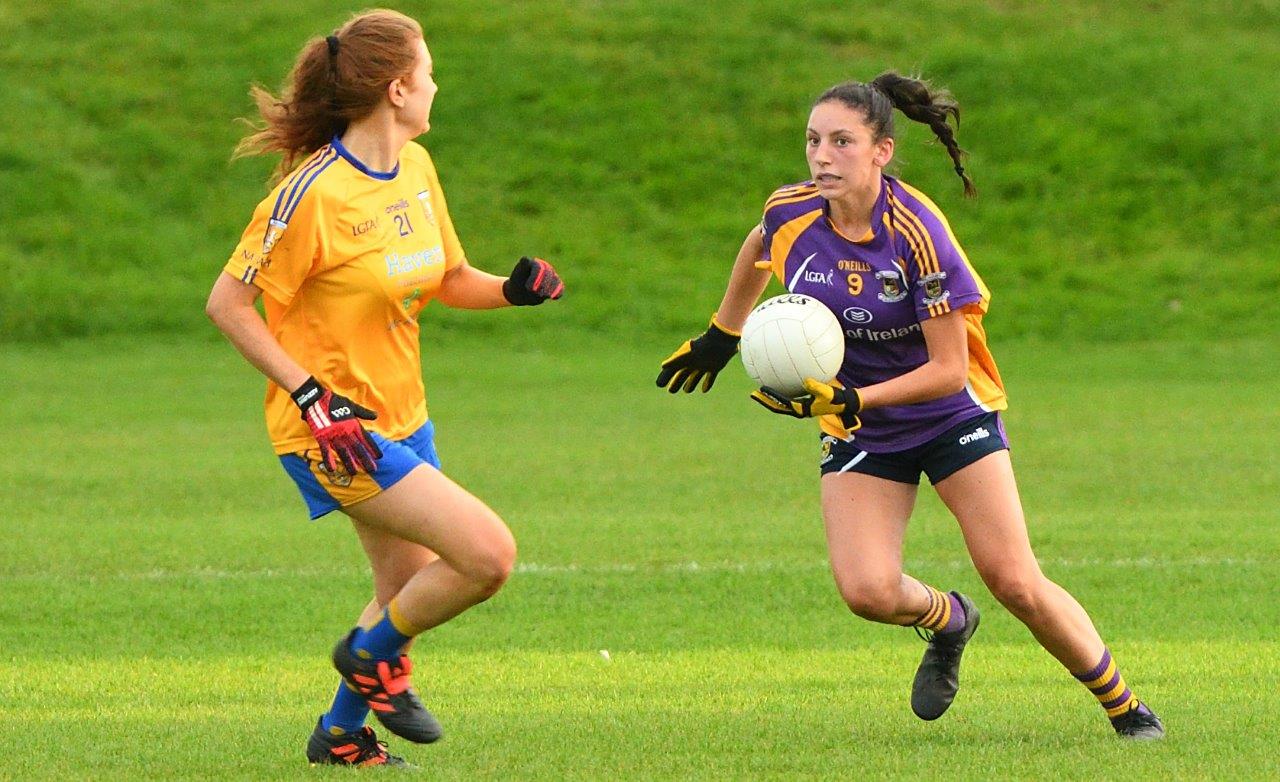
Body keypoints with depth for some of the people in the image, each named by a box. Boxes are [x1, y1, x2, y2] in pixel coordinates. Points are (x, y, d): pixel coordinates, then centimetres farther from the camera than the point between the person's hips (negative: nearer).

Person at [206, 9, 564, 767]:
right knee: (488, 554, -17)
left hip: (403, 418, 9)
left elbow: (448, 279, 17)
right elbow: (229, 302, -17)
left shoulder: (416, 167, 4)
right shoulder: (314, 192, -21)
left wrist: (511, 289, -5)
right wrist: (312, 396, -23)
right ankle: (374, 655, 7)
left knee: (414, 590, 17)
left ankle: (343, 734, 37)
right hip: (335, 426, -9)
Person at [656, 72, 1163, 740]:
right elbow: (758, 249, 15)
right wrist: (720, 337, 24)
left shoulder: (917, 233, -25)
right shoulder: (791, 214, -12)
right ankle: (947, 621, 20)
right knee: (867, 591, -17)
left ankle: (1126, 709, 10)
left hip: (952, 415, -3)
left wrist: (851, 400, -32)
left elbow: (948, 369, -23)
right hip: (859, 430, 3)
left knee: (1015, 583, -10)